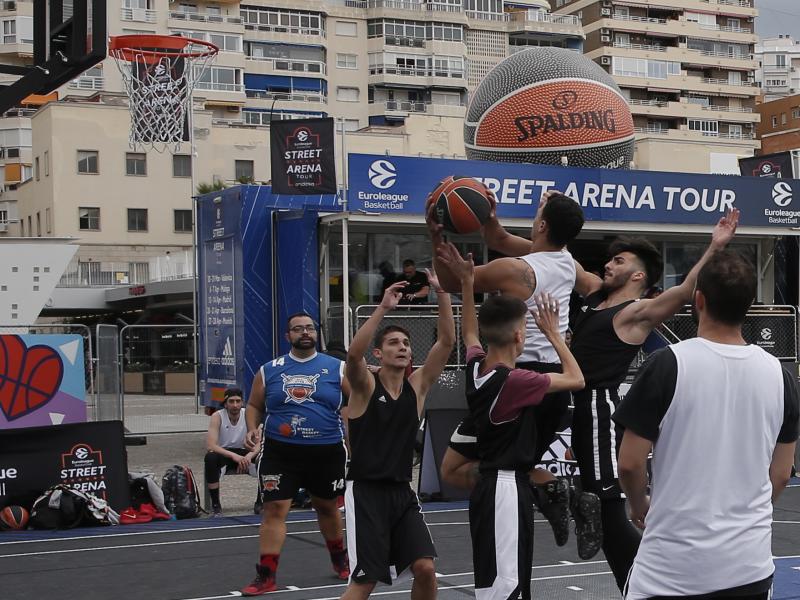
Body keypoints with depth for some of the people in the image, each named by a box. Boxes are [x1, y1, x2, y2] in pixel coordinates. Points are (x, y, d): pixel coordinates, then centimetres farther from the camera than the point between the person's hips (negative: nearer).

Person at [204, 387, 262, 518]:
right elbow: (210, 445, -27)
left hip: (244, 454, 2)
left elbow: (259, 443, -14)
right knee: (210, 458, -37)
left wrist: (250, 455, -37)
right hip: (223, 453, -2)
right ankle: (215, 505, -23)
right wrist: (233, 456, -41)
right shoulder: (217, 417, -16)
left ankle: (259, 502, -6)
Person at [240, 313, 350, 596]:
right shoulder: (269, 370, 4)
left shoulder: (337, 368, 1)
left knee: (327, 507, 17)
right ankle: (266, 575, -2)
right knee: (273, 510, -7)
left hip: (327, 451, 0)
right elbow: (254, 405, 14)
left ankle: (340, 559, 40)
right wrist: (252, 428, -6)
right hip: (280, 451, 0)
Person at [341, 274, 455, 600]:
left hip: (402, 491, 5)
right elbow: (354, 353, -30)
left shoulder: (417, 386, 5)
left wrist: (442, 294, -13)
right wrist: (383, 308, -34)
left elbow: (446, 341, -4)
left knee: (425, 568, -5)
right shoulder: (365, 386, -7)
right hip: (366, 491, -5)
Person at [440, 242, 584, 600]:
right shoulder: (515, 381, -19)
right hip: (508, 488, -9)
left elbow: (469, 334, 27)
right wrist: (553, 333, 3)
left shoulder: (475, 368, 3)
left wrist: (466, 283, 24)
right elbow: (576, 379, -7)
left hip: (488, 485, 9)